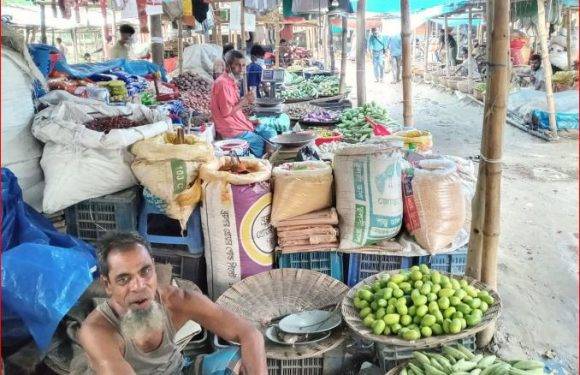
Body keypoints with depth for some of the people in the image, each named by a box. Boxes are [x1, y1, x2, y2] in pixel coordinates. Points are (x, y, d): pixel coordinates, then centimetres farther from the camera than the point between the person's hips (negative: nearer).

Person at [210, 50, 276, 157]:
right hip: (232, 130, -10)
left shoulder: (232, 81, 12)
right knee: (262, 144, -14)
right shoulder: (222, 83, -19)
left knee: (271, 133, 10)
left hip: (241, 122, 10)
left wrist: (245, 100, 2)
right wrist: (244, 101, -14)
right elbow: (226, 112, -23)